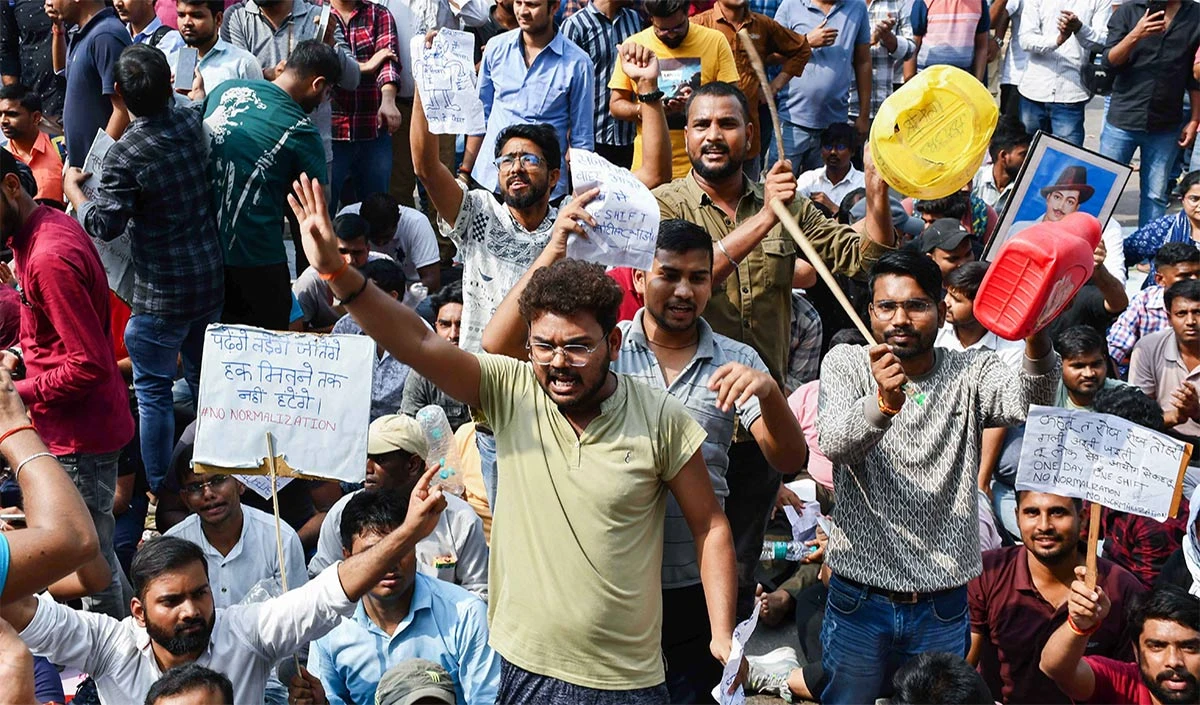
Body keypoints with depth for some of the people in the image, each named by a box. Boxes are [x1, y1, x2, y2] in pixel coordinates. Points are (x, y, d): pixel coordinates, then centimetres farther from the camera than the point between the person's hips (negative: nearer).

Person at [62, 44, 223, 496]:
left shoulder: (125, 156, -23)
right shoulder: (192, 123, -4)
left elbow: (103, 225, -17)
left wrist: (73, 189, -2)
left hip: (162, 294, -7)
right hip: (211, 279, 7)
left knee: (153, 390, 7)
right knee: (204, 377, 23)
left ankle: (160, 490, 13)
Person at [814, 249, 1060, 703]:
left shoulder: (971, 372, 0)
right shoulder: (845, 364, -2)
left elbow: (1025, 401, -22)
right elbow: (833, 442, -22)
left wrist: (1037, 338, -43)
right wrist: (884, 402, -43)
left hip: (943, 606, 1)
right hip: (859, 600, -1)